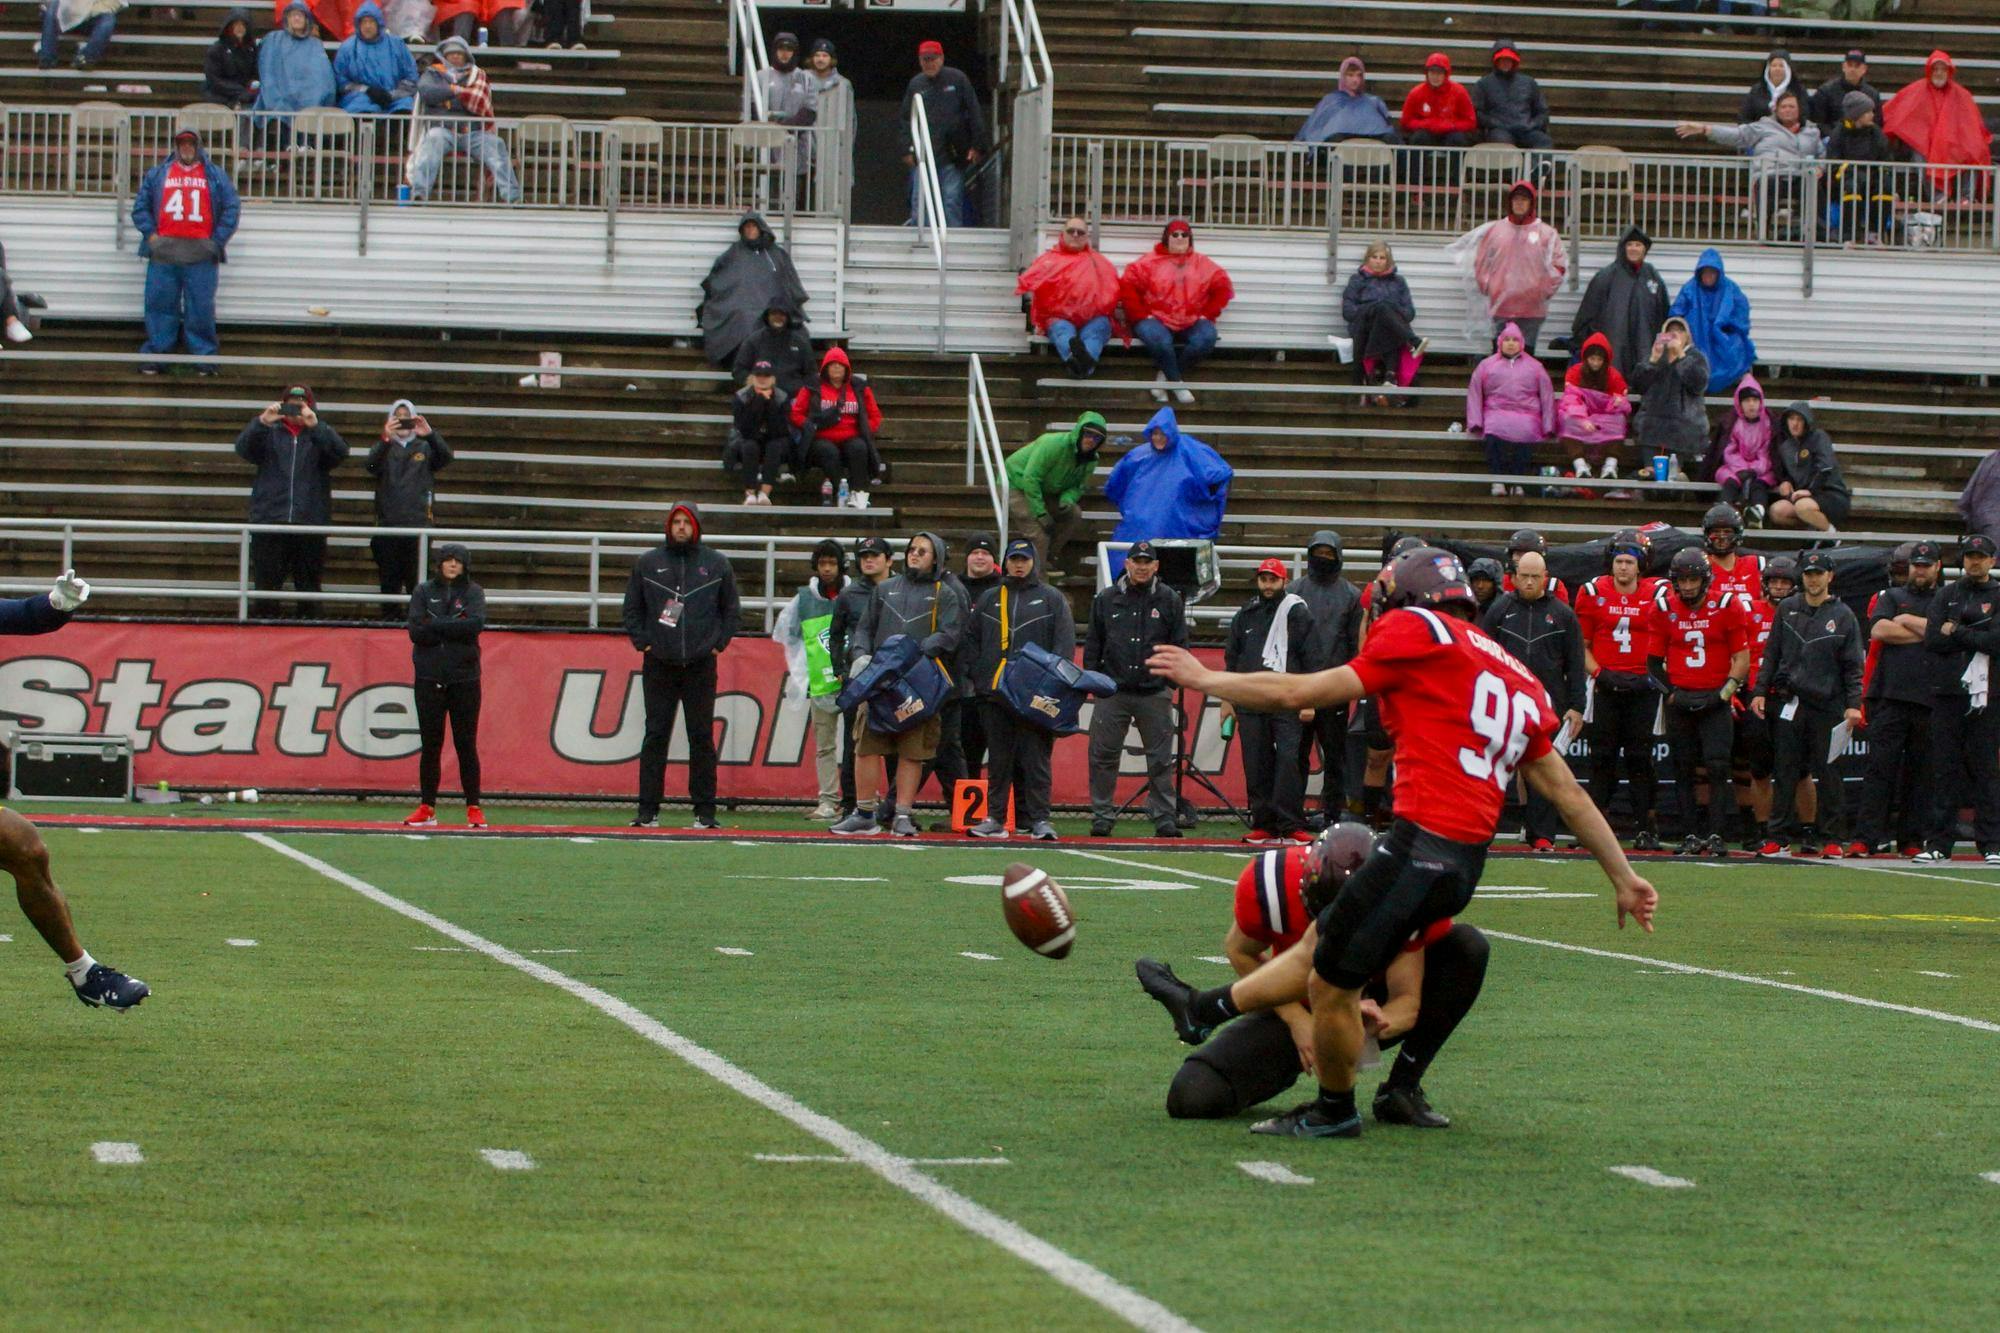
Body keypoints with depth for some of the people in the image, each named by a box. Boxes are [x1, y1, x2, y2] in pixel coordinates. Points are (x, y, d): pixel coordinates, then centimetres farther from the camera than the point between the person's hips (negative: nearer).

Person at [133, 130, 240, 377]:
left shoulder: (216, 176, 11)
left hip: (201, 255, -1)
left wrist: (217, 241, -2)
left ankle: (204, 356, 3)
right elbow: (140, 206, 13)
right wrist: (150, 234, -1)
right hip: (163, 254, 1)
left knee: (201, 308, -2)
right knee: (160, 304, 1)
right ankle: (156, 354, 6)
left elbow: (232, 208, 7)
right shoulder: (157, 174, 15)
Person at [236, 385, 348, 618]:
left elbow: (340, 452, -10)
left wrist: (316, 426, -23)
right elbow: (243, 448, -5)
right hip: (269, 520, 0)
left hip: (310, 524, 0)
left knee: (308, 582, 4)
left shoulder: (320, 435, 10)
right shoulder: (269, 433, 11)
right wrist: (261, 422, -20)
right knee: (266, 582, -1)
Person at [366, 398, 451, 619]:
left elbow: (445, 458, -7)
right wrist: (385, 439, -27)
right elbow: (371, 465, -8)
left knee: (416, 580, -8)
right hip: (387, 523, 1)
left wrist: (430, 435, -26)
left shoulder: (425, 448, 13)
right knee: (389, 578, 0)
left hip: (418, 524, -1)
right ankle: (389, 618, 4)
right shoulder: (384, 448, 13)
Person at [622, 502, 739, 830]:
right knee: (655, 736, -1)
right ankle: (648, 811, 1)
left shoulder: (717, 564, 8)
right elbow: (632, 608, 14)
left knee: (702, 737, 0)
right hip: (658, 665, 0)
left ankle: (705, 810, 4)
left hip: (701, 665, 0)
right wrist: (642, 642, 2)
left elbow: (731, 608, 15)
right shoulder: (648, 563, 8)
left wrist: (719, 643, 4)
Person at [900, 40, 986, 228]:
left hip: (953, 155, -2)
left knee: (953, 200, -3)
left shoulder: (957, 79, 3)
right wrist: (907, 148, 5)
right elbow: (905, 119, 14)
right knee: (919, 201, -2)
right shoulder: (916, 84, 10)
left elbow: (974, 114, 3)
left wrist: (977, 146, -2)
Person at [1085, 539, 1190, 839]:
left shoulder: (1169, 600, 7)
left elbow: (1180, 645, 8)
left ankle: (1165, 819, 5)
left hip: (1155, 693, -1)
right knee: (1103, 757, -1)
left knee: (1160, 760, 1)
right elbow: (1092, 645, 12)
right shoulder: (1106, 599, 9)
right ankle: (1102, 819, 6)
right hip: (1113, 691, 1)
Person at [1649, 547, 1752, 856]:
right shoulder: (1664, 607, 3)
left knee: (1717, 767, -13)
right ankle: (1691, 834, 11)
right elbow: (1653, 660, 9)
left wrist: (1724, 692, -8)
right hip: (1680, 700, 2)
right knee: (1683, 770, 4)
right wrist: (1670, 692, -3)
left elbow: (1741, 658, 1)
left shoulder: (1727, 605, -3)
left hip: (1715, 700, -2)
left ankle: (1715, 834, -8)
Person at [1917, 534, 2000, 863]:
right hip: (1947, 694, 2)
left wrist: (1957, 632, -6)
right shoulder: (1945, 595, 14)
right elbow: (1932, 640, 0)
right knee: (1944, 768, 2)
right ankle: (1939, 842, 4)